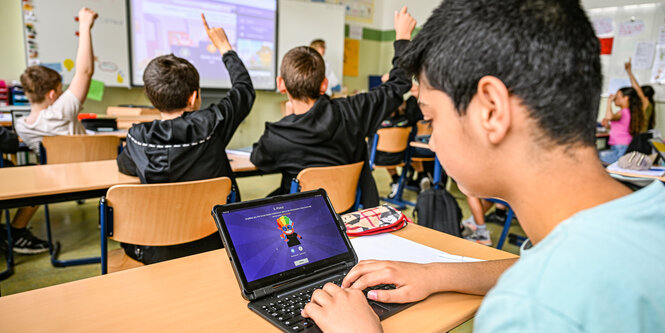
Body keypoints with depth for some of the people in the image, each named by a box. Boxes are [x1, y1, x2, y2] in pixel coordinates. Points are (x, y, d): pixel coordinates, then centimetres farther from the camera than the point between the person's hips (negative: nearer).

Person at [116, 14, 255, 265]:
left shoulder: (138, 138, -14)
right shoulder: (211, 124, -18)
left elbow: (124, 166, 13)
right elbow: (245, 88, 2)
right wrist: (225, 47, 17)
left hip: (154, 253, 1)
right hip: (210, 245, 0)